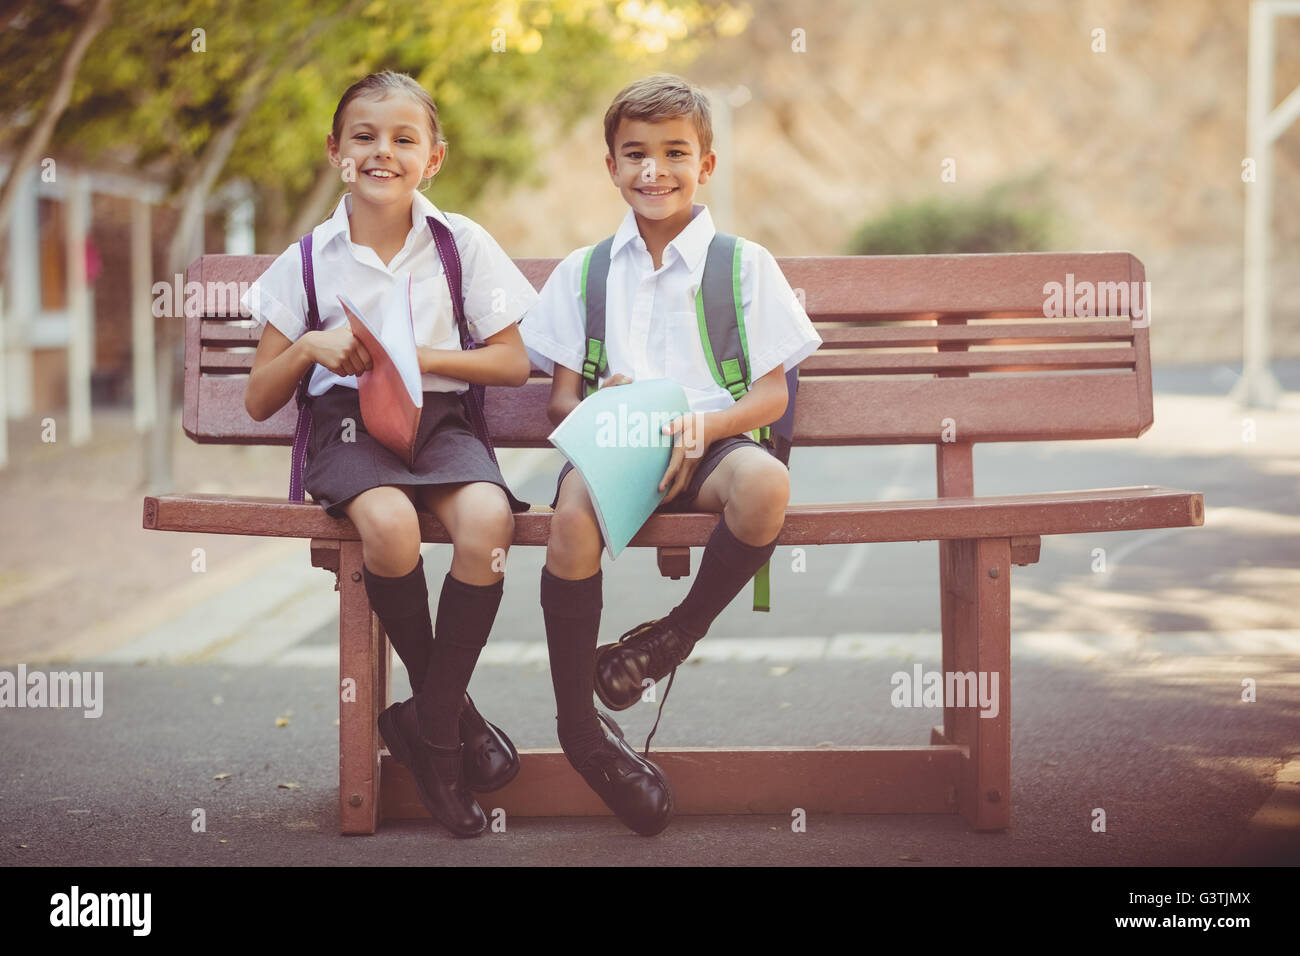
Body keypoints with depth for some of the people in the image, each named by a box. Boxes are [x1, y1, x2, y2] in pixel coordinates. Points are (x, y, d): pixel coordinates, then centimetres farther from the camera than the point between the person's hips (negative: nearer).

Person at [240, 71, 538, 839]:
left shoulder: (463, 244, 8)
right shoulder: (307, 261, 8)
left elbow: (514, 363, 5)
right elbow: (260, 402, 10)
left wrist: (423, 355, -8)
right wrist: (311, 347, -10)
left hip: (441, 421, 1)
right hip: (347, 424, -1)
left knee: (488, 518, -33)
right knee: (389, 522, -35)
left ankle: (431, 726, -15)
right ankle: (454, 711, -10)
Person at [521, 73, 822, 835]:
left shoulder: (745, 264, 11)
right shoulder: (583, 271, 17)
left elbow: (773, 394, 5)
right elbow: (560, 399, 15)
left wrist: (704, 427, -16)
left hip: (711, 441, -1)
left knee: (765, 481, -37)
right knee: (575, 505, -35)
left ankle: (682, 630, -10)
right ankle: (578, 722, -22)